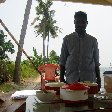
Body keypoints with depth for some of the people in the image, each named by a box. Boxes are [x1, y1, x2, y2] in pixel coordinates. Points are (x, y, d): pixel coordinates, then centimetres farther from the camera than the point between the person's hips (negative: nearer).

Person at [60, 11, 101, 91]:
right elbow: (62, 61, 6)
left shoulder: (93, 40, 8)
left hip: (89, 80, 1)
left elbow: (96, 62, 11)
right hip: (71, 80, -1)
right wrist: (61, 78, 2)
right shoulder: (67, 39, 5)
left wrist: (98, 79, 7)